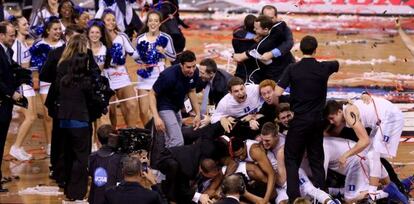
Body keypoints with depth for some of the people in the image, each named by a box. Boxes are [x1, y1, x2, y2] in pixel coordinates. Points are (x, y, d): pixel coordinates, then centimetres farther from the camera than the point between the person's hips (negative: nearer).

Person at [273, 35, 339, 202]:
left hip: (299, 120, -3)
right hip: (317, 120, 3)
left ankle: (294, 197, -7)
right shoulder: (324, 68, -1)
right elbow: (337, 65, 23)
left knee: (291, 159, 5)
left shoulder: (292, 69, -8)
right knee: (317, 160, 11)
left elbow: (277, 92, -12)